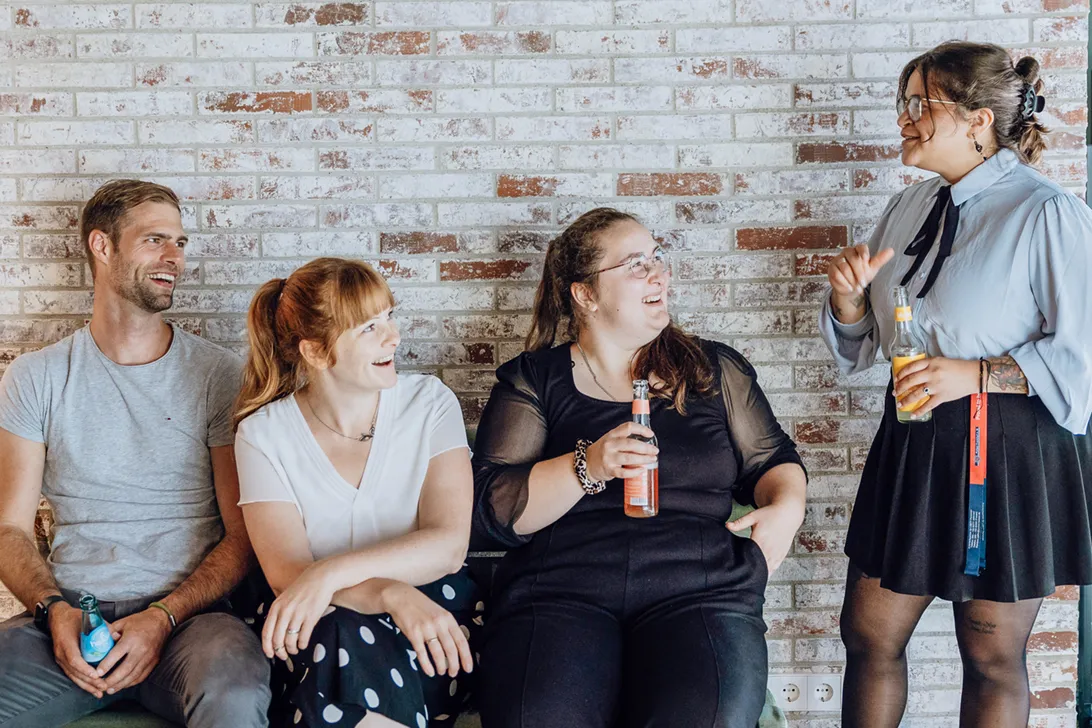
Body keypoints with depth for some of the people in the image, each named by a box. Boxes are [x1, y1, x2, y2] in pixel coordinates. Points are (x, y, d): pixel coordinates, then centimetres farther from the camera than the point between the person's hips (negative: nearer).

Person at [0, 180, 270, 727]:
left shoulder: (219, 375, 6)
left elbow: (243, 536, 3)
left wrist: (162, 617, -13)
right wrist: (56, 611, -11)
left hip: (188, 615, -1)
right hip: (70, 615, 1)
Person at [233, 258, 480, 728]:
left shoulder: (429, 403, -2)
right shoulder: (263, 434, -4)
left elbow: (449, 544, -13)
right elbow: (287, 574, -13)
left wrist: (332, 572, -27)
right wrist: (393, 595, -32)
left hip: (431, 606, 0)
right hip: (318, 624, 1)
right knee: (343, 640, -34)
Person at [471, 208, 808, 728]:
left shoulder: (715, 369, 19)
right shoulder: (533, 379, 12)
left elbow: (772, 460, 22)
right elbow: (492, 509, 2)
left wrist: (786, 508, -1)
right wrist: (588, 467, -12)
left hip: (699, 591, 1)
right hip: (558, 593, -1)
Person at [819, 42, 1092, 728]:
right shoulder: (909, 207, 11)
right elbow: (862, 346, 17)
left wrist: (976, 373, -22)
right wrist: (849, 292, -3)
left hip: (1009, 448, -6)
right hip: (913, 440, 7)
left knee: (993, 656, 8)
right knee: (869, 634, 12)